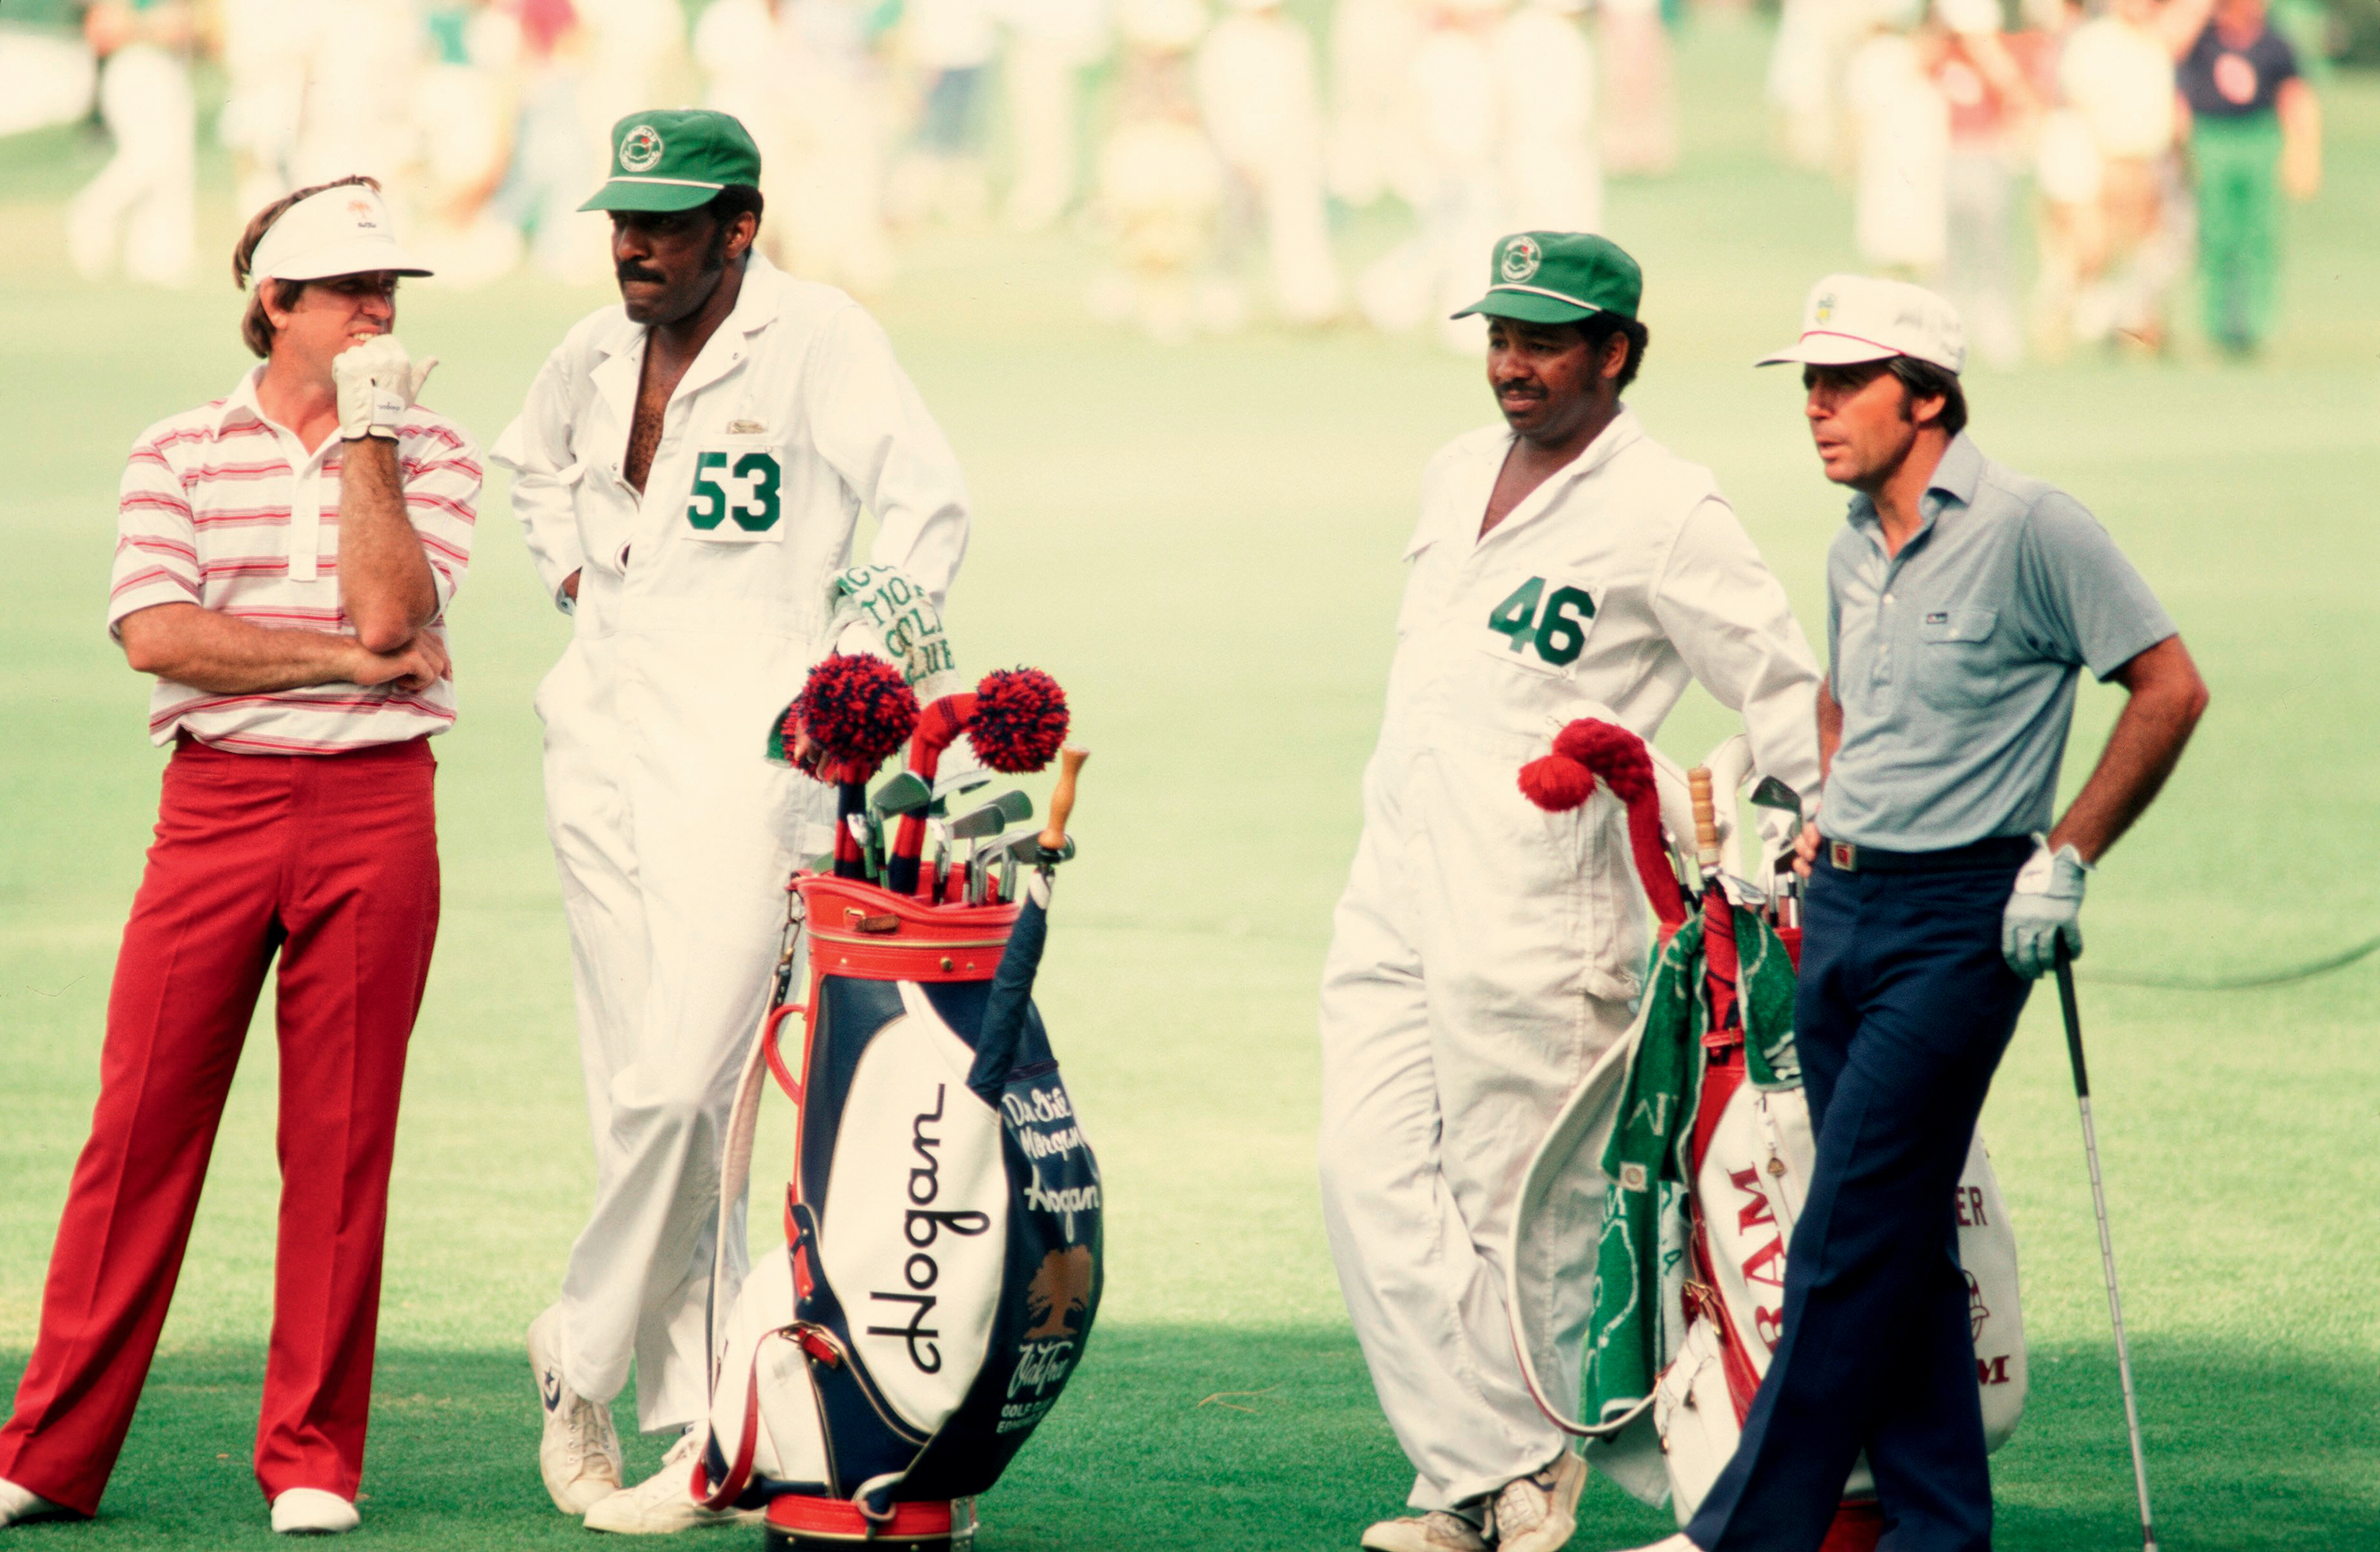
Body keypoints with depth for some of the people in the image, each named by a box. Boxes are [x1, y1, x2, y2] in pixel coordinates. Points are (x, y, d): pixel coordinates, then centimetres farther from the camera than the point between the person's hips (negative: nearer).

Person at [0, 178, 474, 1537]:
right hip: (217, 801, 0)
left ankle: (313, 1458, 8)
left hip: (375, 807, 0)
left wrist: (364, 435, -7)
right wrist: (345, 661, -10)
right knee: (143, 1118, -3)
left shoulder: (432, 453, 7)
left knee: (341, 1139, 1)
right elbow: (155, 633, -8)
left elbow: (387, 609, -10)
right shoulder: (180, 453, 7)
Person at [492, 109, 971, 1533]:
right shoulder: (596, 354, 11)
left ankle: (583, 1360, 3)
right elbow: (534, 459, 33)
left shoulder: (816, 337, -9)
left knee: (683, 1085, -15)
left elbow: (930, 506, -10)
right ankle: (706, 1434, 9)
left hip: (746, 754, -6)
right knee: (639, 1095, 5)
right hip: (603, 746, 6)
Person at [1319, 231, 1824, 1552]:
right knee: (1370, 1178, -2)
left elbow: (1780, 693, -5)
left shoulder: (1665, 513, -7)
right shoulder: (1458, 474, 16)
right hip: (1390, 895, 7)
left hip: (1532, 918, -7)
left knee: (1509, 1208, -4)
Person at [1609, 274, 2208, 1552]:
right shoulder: (1855, 550, 11)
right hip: (1840, 907, 8)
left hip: (1961, 917, -8)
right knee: (1896, 1233, 9)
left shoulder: (2029, 527, -12)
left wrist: (2064, 858, -13)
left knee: (1848, 1237, -9)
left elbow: (2170, 687, -11)